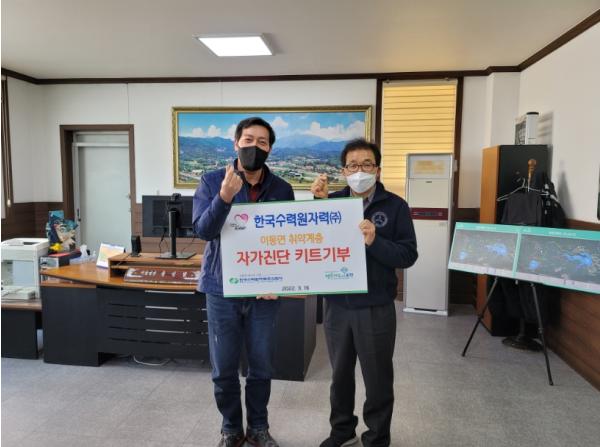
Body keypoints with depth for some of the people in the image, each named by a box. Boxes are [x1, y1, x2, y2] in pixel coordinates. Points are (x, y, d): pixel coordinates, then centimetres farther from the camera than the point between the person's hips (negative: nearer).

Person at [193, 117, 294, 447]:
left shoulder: (282, 190, -1)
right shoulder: (212, 181, -5)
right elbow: (203, 230, -16)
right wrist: (224, 197, -32)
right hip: (222, 289, -1)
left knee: (261, 367, 13)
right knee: (223, 370, 10)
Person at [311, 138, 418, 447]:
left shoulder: (395, 206, -5)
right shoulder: (332, 201, 2)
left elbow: (408, 255, -11)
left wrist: (375, 241, -26)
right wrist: (317, 202, -16)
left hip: (376, 308, -2)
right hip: (336, 305, 3)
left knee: (378, 379, 13)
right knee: (340, 374, 20)